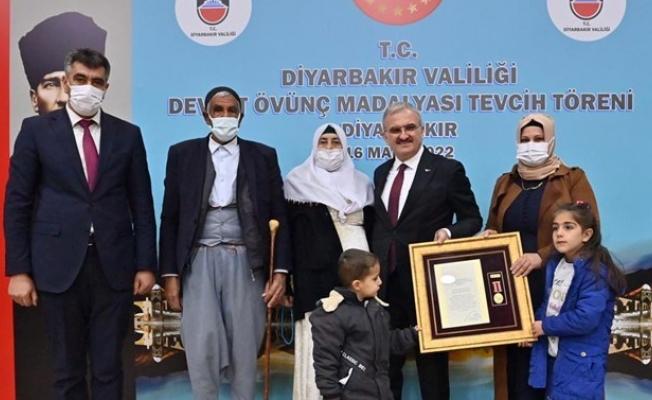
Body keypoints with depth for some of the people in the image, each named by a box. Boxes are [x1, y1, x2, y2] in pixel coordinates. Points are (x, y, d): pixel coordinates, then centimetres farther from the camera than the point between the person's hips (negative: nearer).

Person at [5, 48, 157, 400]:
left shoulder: (128, 134, 7)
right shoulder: (36, 130, 3)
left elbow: (142, 204, 7)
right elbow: (17, 204, 1)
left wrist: (146, 264, 1)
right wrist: (18, 270, -5)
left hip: (113, 265, 1)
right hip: (59, 265, -1)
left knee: (109, 368, 8)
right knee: (67, 370, 10)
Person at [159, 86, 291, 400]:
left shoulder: (263, 156, 6)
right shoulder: (182, 154, 6)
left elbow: (279, 218, 5)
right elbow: (170, 219, 5)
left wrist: (280, 271, -4)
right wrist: (170, 274, 0)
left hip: (245, 262, 0)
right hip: (199, 262, 0)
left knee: (245, 347, 4)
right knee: (201, 346, -4)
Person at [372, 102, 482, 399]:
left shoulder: (448, 169, -6)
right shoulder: (381, 173, 11)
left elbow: (472, 219, -2)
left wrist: (449, 232, -21)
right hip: (385, 280, 5)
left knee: (431, 357, 9)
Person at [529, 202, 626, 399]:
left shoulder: (595, 272, -19)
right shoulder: (554, 264, 6)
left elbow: (586, 318, -27)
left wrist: (546, 326, -15)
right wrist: (534, 323, -5)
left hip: (580, 362, -8)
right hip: (551, 355, 8)